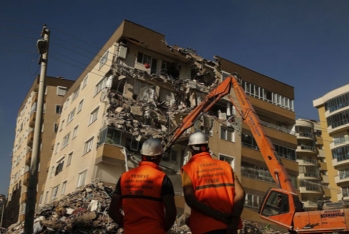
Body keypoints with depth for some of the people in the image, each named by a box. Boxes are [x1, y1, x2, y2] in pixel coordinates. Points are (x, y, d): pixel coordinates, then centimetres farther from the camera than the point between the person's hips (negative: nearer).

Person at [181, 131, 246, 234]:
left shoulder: (189, 168, 2)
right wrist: (234, 219, -8)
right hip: (229, 225, 4)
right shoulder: (225, 165, 11)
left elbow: (190, 200, -12)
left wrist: (219, 216, -11)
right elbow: (240, 193, 0)